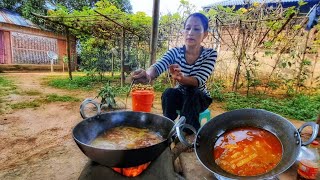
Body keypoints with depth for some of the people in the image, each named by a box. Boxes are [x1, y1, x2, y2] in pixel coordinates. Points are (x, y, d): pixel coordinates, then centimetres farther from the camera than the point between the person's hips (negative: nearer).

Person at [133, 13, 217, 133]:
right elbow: (158, 66, -31)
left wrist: (181, 78, -52)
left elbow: (199, 80, -29)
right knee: (168, 93, -31)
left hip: (199, 98, -1)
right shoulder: (175, 52, -13)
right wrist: (148, 75, -56)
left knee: (191, 93, -34)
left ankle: (187, 133, -21)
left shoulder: (210, 54, -16)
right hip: (180, 95, 1)